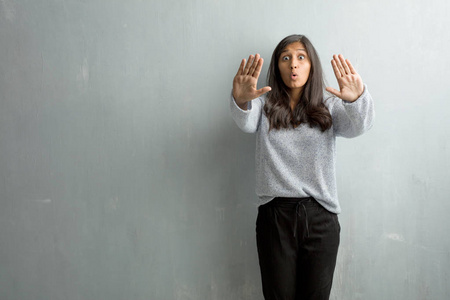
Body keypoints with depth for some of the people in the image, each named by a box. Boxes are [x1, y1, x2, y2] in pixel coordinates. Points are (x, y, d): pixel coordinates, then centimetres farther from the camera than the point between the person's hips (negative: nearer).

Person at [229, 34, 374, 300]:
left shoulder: (329, 106, 6)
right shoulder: (264, 105, 6)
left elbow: (358, 126, -13)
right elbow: (246, 123, -16)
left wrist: (358, 98, -37)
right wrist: (240, 100, -40)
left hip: (321, 216, 1)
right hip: (275, 215, 0)